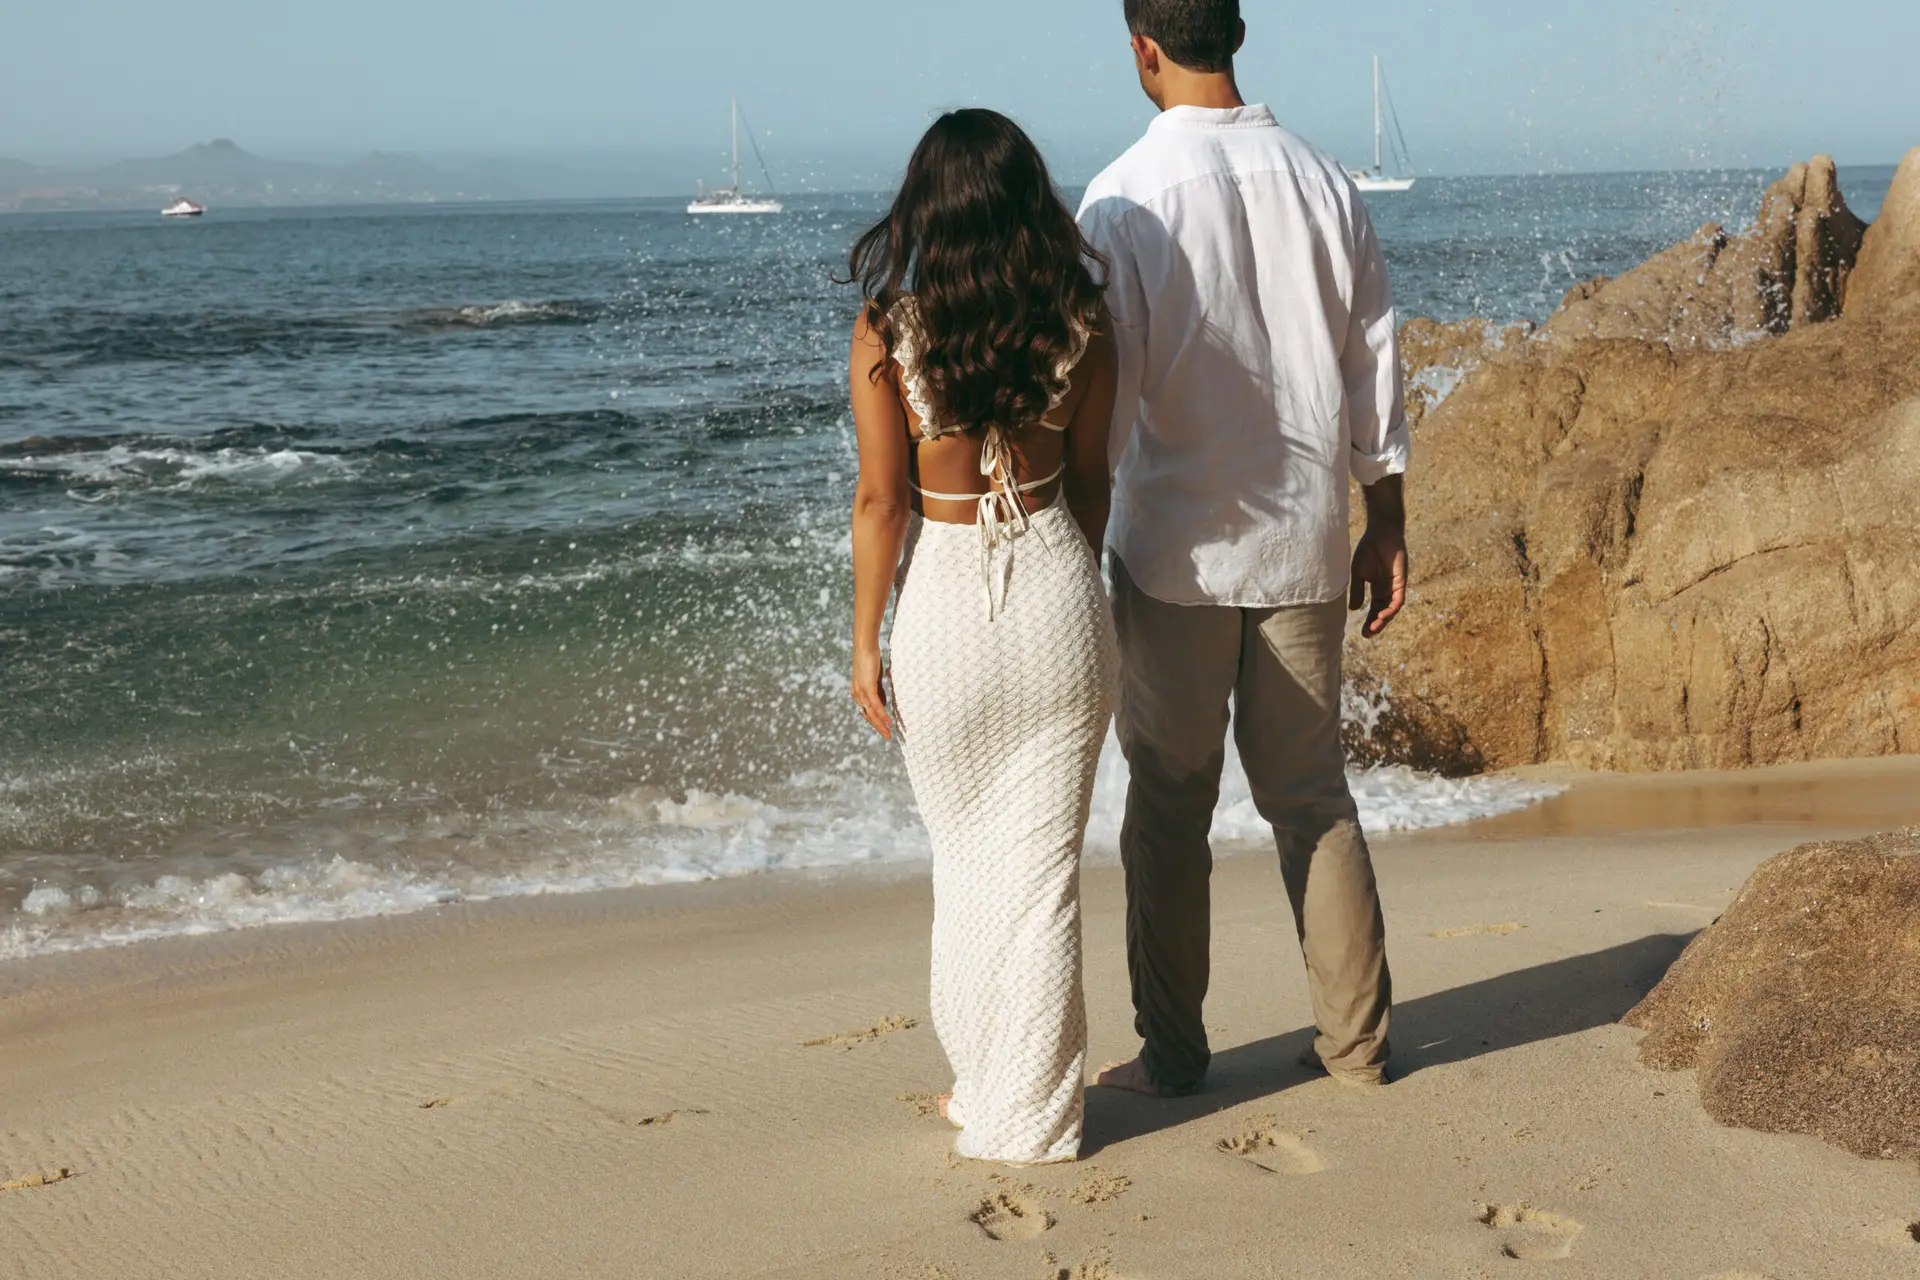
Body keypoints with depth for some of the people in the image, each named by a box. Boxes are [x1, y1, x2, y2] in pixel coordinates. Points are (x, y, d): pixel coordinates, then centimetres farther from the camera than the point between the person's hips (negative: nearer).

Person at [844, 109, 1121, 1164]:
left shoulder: (888, 331, -11)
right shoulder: (1079, 327, -4)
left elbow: (880, 500, -9)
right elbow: (1089, 480, 5)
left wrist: (865, 641, 1)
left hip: (943, 597, -1)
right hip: (1057, 586, 1)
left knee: (966, 857, 17)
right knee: (1045, 863, 9)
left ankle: (982, 1086, 28)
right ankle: (1031, 1115, 16)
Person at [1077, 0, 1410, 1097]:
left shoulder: (1124, 202, -13)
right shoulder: (1322, 182, 2)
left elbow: (1105, 392, -13)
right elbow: (1375, 368, 7)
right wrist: (1387, 524, 15)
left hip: (1177, 550, -4)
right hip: (1305, 544, 4)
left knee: (1170, 804, 8)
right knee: (1312, 792, 14)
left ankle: (1173, 1051, 16)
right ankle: (1356, 1039, 19)